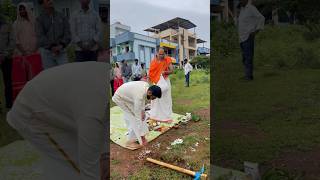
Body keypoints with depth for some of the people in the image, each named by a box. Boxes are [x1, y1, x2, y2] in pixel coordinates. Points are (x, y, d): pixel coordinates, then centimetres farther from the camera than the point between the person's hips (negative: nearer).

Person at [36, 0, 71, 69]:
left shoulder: (61, 17, 8)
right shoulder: (40, 19, 3)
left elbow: (67, 33, 0)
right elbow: (40, 37, -7)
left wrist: (61, 45, -14)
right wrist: (52, 47, -18)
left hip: (61, 51, 1)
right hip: (47, 52, -1)